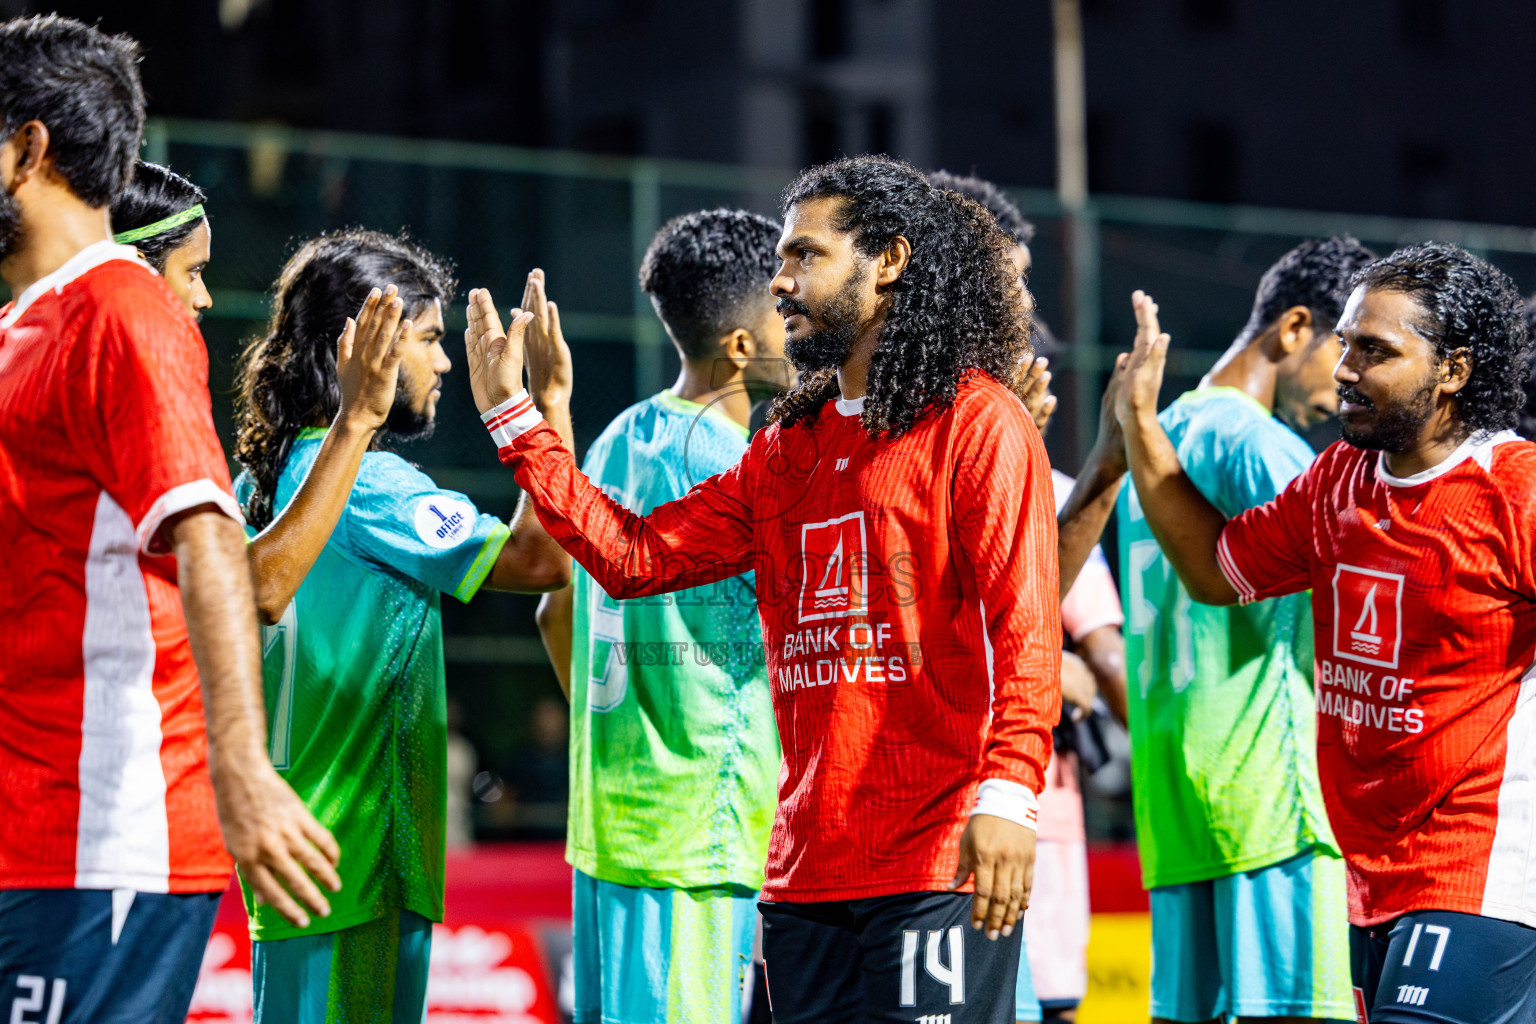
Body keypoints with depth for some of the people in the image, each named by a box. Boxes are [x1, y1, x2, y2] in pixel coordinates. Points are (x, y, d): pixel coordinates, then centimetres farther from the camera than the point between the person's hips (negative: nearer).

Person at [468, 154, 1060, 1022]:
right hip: (806, 872, 7)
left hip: (938, 868, -7)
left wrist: (1008, 792, -25)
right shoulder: (792, 447, 19)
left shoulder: (976, 422, -4)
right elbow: (636, 553, 15)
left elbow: (1025, 624, -13)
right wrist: (512, 415, 14)